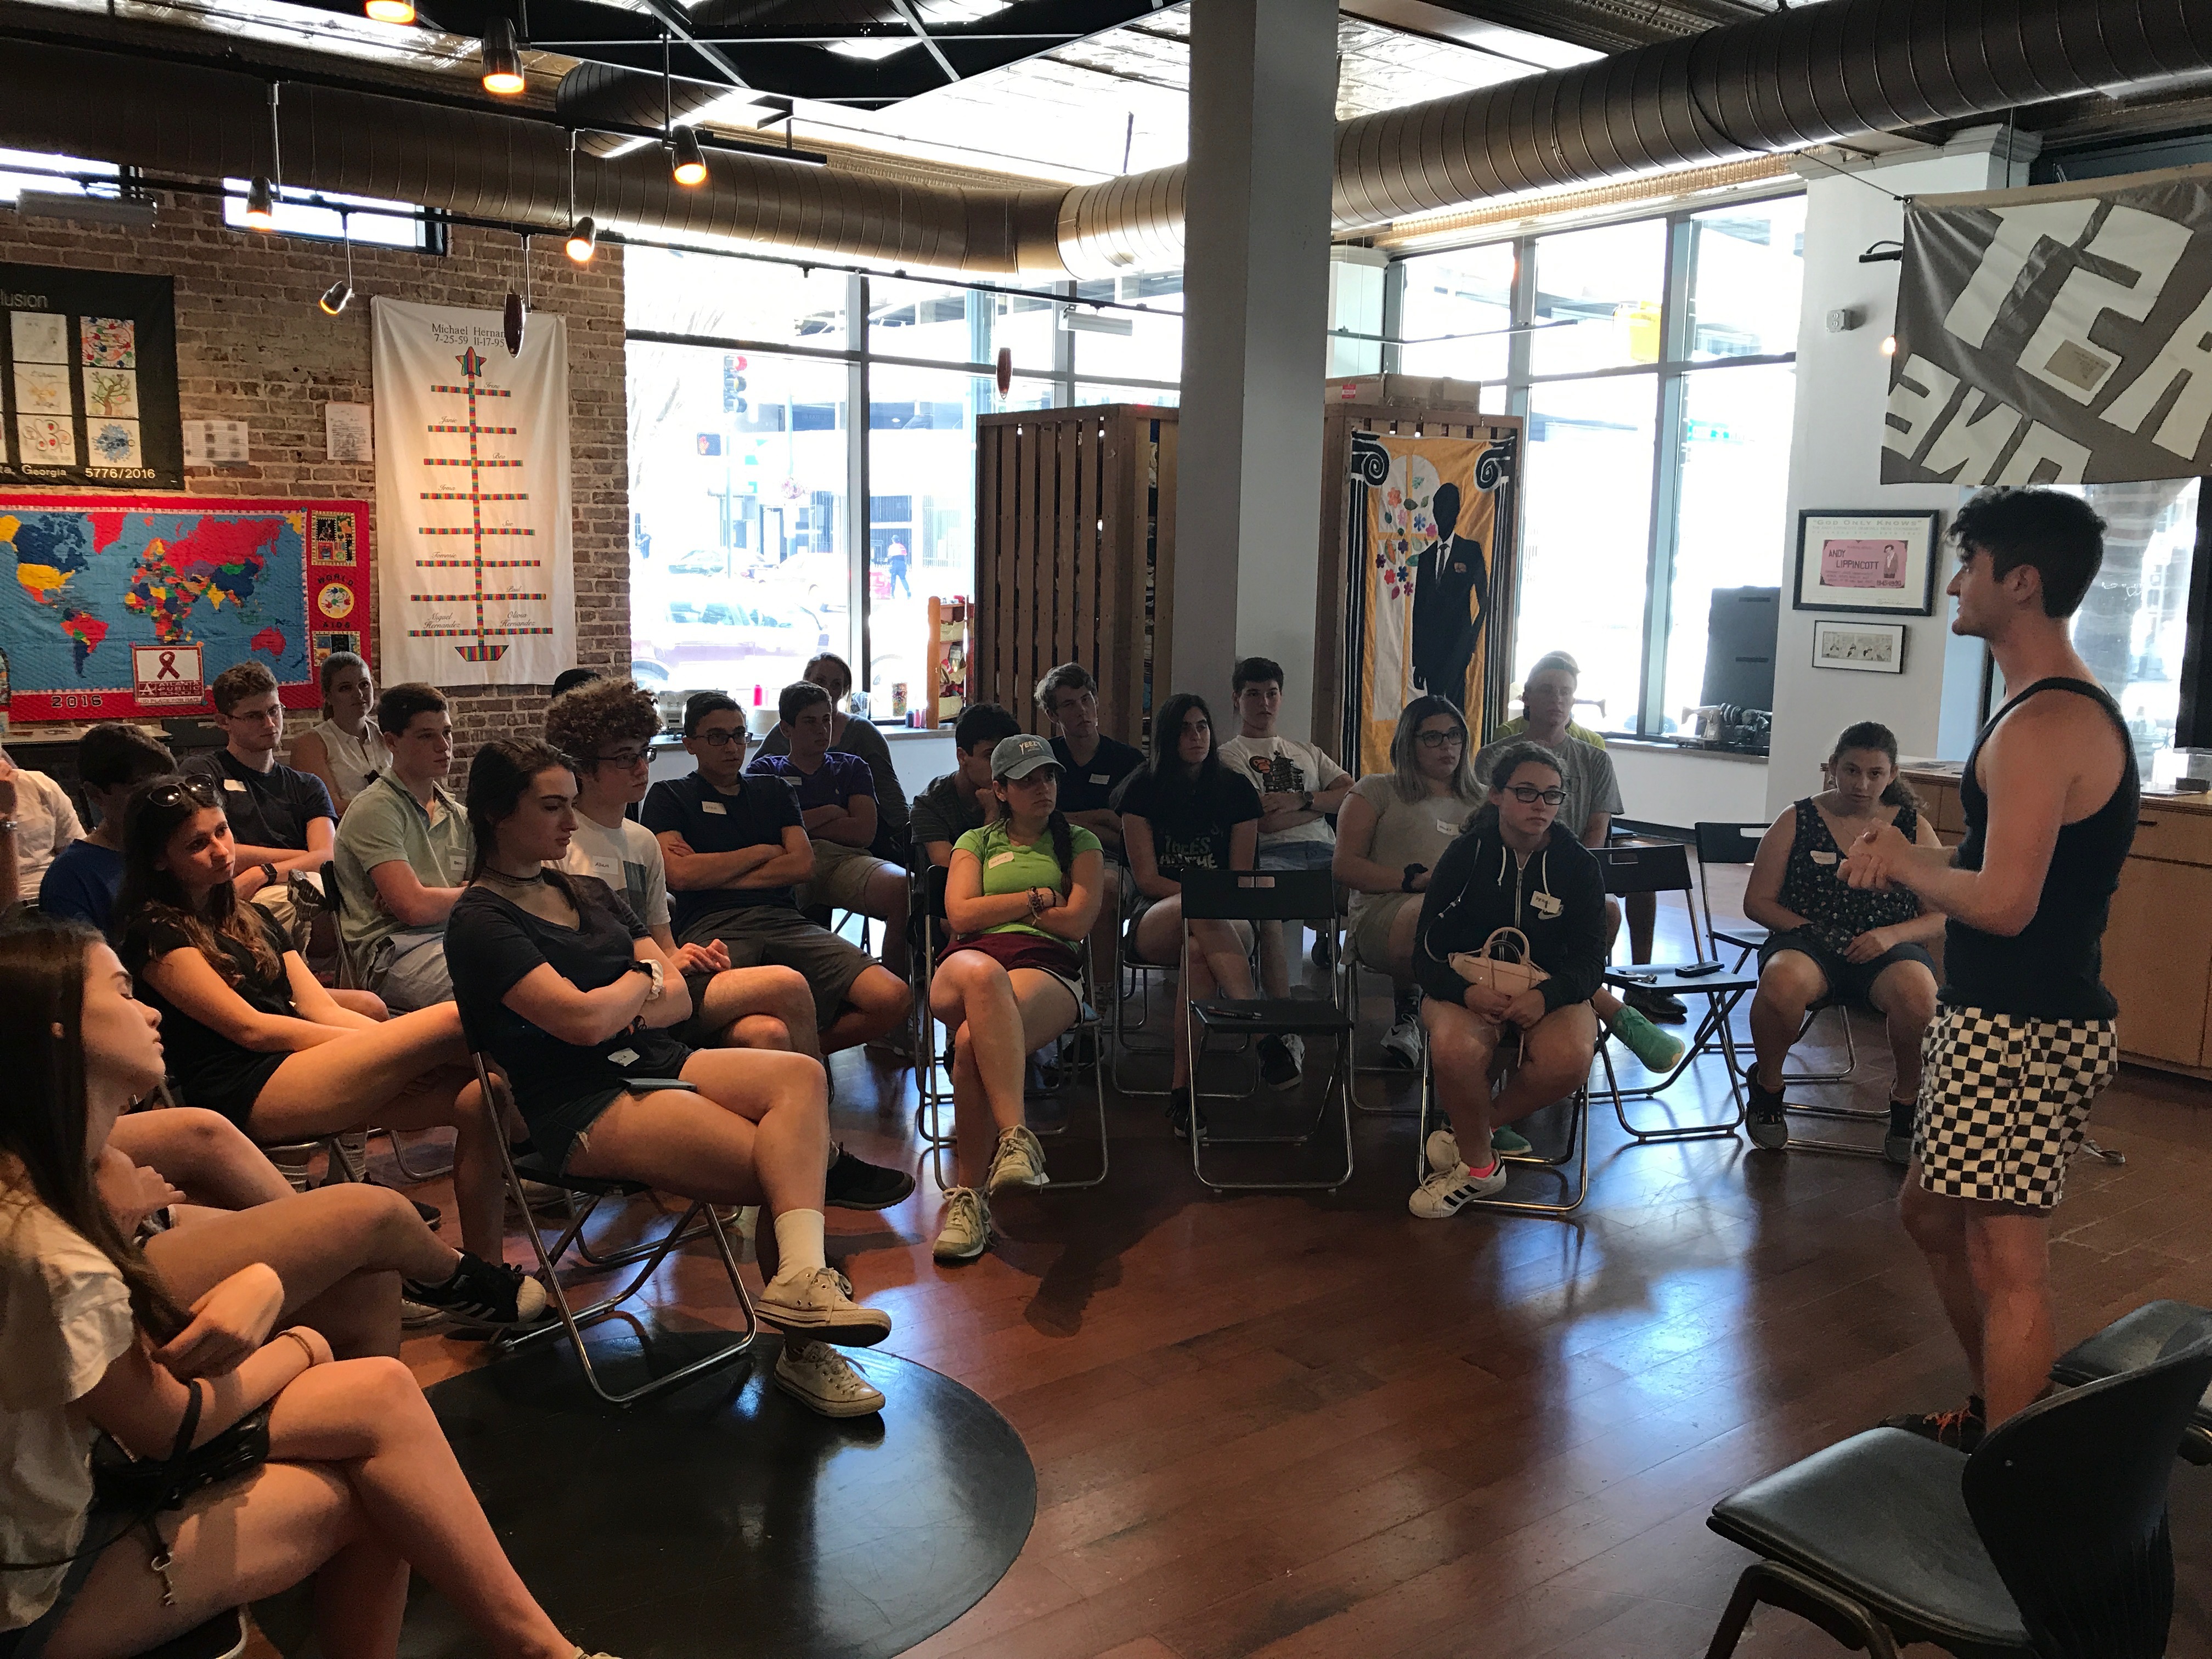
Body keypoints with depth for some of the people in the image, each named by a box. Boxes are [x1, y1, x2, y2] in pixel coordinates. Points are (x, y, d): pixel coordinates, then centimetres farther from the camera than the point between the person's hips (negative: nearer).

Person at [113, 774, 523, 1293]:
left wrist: (394, 1043, -4)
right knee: (450, 1020, -23)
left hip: (308, 1074, 8)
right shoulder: (155, 934, 1)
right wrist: (388, 1047, -10)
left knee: (478, 1099, -17)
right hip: (247, 1096, -8)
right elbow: (249, 1027, -8)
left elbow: (320, 1009, 15)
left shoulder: (251, 918, 25)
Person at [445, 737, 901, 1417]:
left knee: (799, 1074, -24)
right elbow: (582, 1019, -17)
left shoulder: (588, 891, 20)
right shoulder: (480, 922, -5)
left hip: (653, 1061, 7)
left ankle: (801, 1281, -35)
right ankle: (802, 1345, -15)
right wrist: (643, 979, 3)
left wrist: (619, 1011, -8)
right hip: (582, 1106, -7)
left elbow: (677, 998, 14)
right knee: (789, 1170, -23)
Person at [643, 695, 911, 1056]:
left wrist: (713, 872, 4)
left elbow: (802, 864, 12)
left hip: (784, 920, 4)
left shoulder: (773, 791, 29)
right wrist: (764, 851, 10)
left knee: (894, 1000, -21)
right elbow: (680, 875, -1)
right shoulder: (668, 796, 17)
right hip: (713, 928, -4)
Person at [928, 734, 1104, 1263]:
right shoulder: (976, 843, 28)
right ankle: (1017, 1137, -53)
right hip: (968, 961, 1)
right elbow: (961, 915, 9)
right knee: (982, 974, -44)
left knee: (973, 1042, -39)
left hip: (1048, 967, -1)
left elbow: (1076, 921, 8)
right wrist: (1038, 897, 7)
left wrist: (998, 905, 10)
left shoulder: (1080, 843, 25)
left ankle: (969, 1196, -35)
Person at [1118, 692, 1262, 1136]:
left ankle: (1182, 1087, -42)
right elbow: (1147, 878, 1)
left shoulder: (1237, 791, 11)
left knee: (1200, 951, -38)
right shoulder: (1143, 791, 7)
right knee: (1203, 913, -39)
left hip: (1225, 918, 1)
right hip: (1155, 920, -1)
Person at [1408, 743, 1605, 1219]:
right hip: (1469, 987, -1)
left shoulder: (1577, 864, 1)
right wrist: (1468, 992, -26)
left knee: (1570, 1058, -33)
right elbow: (1428, 952, -4)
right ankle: (1479, 1163, -7)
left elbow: (1590, 960, -2)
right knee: (1455, 1049, -36)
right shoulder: (1466, 854, -2)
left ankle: (1471, 1129, -5)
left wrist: (1545, 996, -25)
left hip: (1552, 991, 1)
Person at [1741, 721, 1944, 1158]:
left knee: (1916, 991, -37)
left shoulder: (1914, 829, 10)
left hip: (1890, 949, 1)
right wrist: (1812, 930, -9)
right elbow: (1758, 901, 7)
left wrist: (1893, 934, -11)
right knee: (1782, 981, -38)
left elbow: (1942, 916, 9)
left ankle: (1907, 1097, -6)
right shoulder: (1796, 822, 8)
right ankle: (1767, 1084, -7)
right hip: (1807, 944, 0)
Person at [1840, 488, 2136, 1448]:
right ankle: (1990, 1416, 36)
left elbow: (2003, 903, -27)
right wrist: (1909, 862, 6)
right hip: (2009, 1018, 11)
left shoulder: (2043, 725, -19)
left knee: (2007, 1260, -3)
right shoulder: (2075, 707, 15)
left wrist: (1904, 862, -9)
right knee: (1932, 1216, 21)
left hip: (2019, 1033, -11)